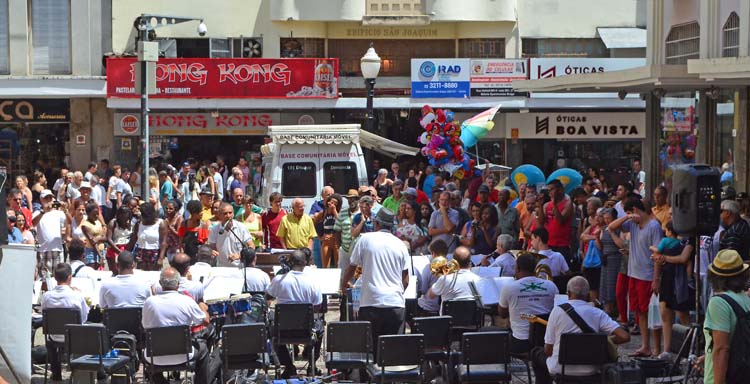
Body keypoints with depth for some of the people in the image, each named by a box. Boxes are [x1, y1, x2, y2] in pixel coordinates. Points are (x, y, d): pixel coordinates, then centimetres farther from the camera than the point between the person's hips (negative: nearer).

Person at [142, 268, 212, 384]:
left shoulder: (149, 302, -12)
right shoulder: (187, 301, -13)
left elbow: (145, 326, 4)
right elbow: (206, 322, 0)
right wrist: (203, 308, 22)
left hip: (156, 358, 1)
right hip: (182, 356, -1)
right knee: (202, 347, 28)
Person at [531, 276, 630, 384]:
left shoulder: (557, 311, -10)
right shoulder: (598, 313, -4)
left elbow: (548, 350, -6)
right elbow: (625, 337, -12)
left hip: (561, 369, -2)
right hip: (589, 371, 3)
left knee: (536, 352, 30)